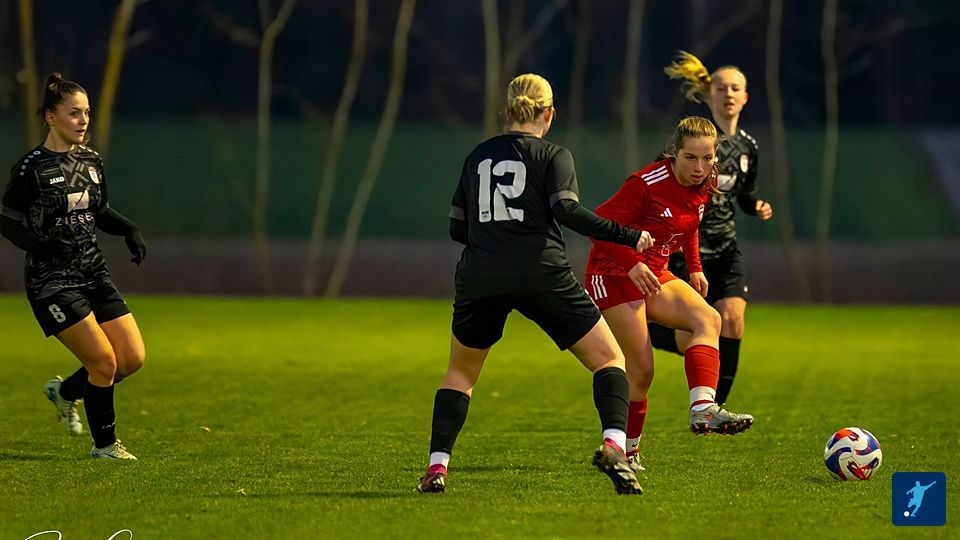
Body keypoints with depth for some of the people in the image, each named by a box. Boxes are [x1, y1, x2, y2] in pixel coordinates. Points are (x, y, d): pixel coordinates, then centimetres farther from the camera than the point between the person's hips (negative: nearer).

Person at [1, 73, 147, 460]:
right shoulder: (31, 168, -12)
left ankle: (66, 392, 27)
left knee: (133, 358, 1)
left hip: (94, 274, 7)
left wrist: (129, 230, 1)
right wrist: (36, 243, -26)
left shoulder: (91, 161, 8)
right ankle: (104, 444, 9)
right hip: (51, 280, -7)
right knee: (104, 361, -11)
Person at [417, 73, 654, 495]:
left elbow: (457, 228, 18)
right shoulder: (553, 156, 3)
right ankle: (613, 444, -18)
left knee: (460, 372, 23)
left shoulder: (478, 156, 16)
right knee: (609, 358, 6)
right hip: (541, 274, -4)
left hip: (479, 278, 4)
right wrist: (629, 238, -9)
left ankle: (437, 465, 9)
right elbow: (566, 210, -14)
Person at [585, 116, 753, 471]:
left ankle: (703, 409, -35)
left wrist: (694, 268, 13)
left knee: (708, 319, -20)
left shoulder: (704, 186, 1)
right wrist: (632, 264, -27)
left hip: (655, 274, 7)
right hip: (613, 273, -7)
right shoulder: (648, 184, -22)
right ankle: (627, 451, 8)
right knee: (641, 369, -10)